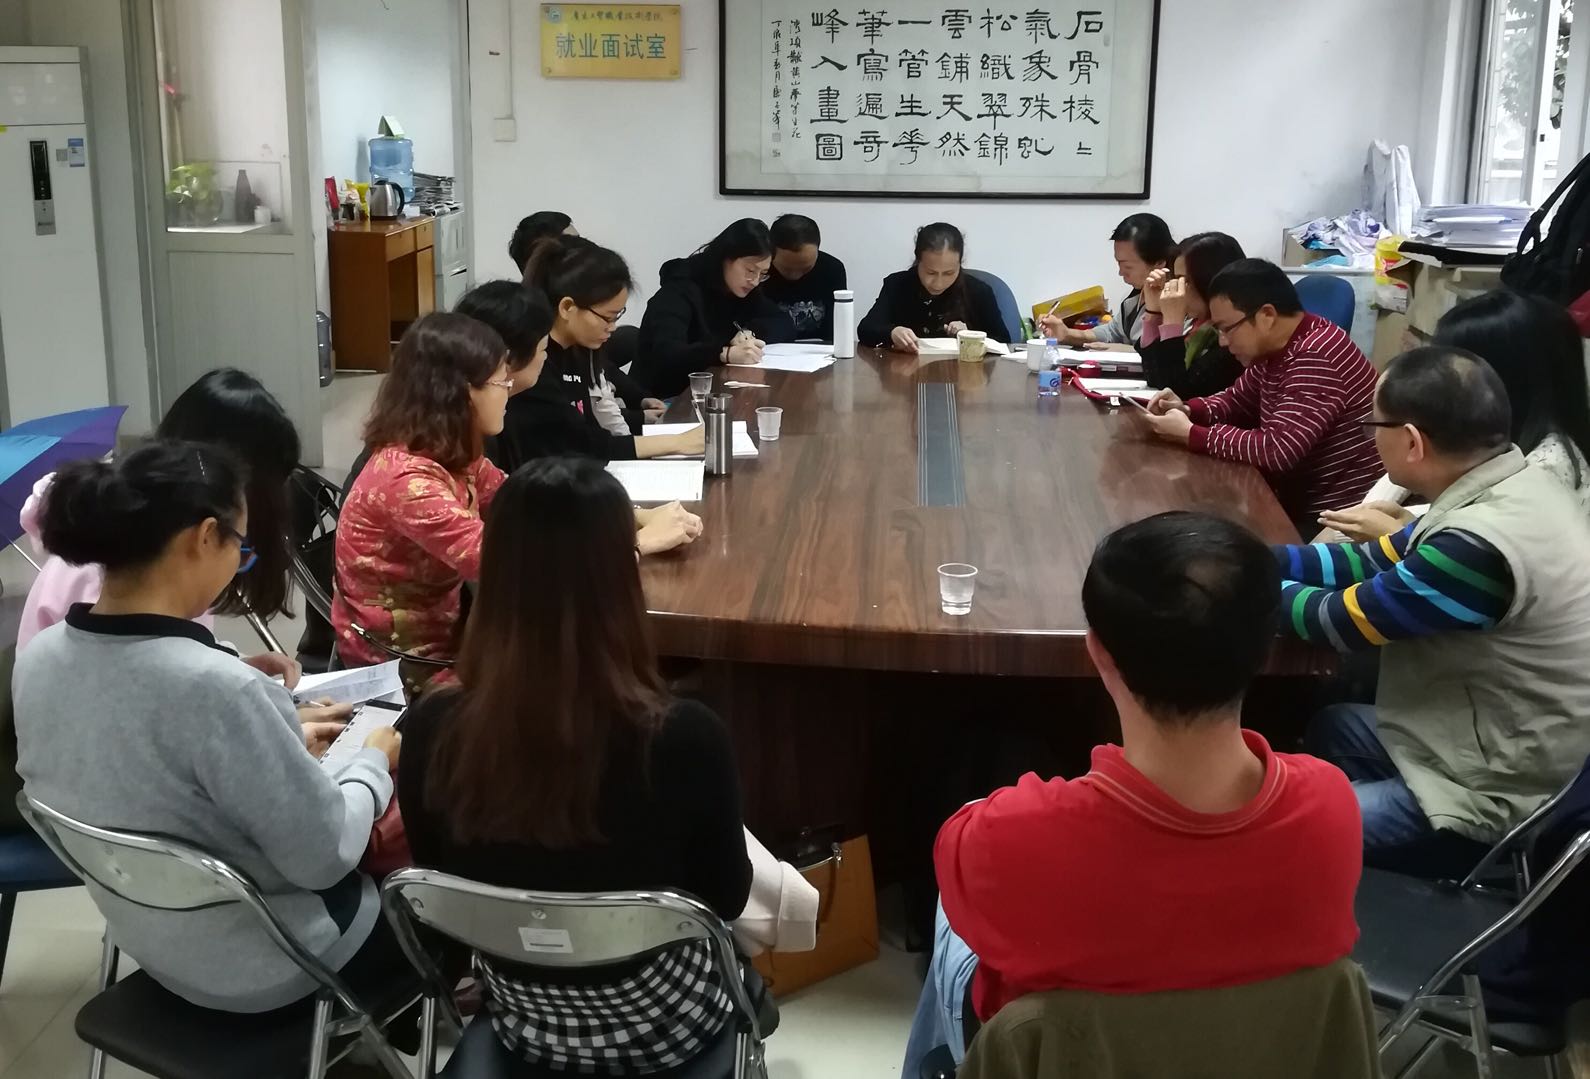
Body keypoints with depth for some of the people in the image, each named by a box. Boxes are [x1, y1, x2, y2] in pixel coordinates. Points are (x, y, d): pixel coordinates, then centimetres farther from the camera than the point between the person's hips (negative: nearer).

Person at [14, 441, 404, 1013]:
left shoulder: (38, 658, -11)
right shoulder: (217, 688, -36)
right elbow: (326, 856, -25)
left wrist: (286, 745, 8)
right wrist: (374, 761, -8)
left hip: (149, 936, 7)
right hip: (260, 967, -7)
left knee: (365, 870, 30)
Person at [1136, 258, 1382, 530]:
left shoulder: (1316, 358, -25)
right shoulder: (1274, 348, 3)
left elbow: (1276, 450, -31)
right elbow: (1237, 400, 17)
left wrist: (1188, 433, -23)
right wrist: (1188, 410, -3)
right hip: (1298, 498, 8)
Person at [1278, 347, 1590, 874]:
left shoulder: (1480, 546, -32)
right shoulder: (1507, 488, -2)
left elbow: (1340, 620, -18)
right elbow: (1372, 562, 8)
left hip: (1504, 797, -9)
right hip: (1504, 740, 10)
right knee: (1331, 728, 25)